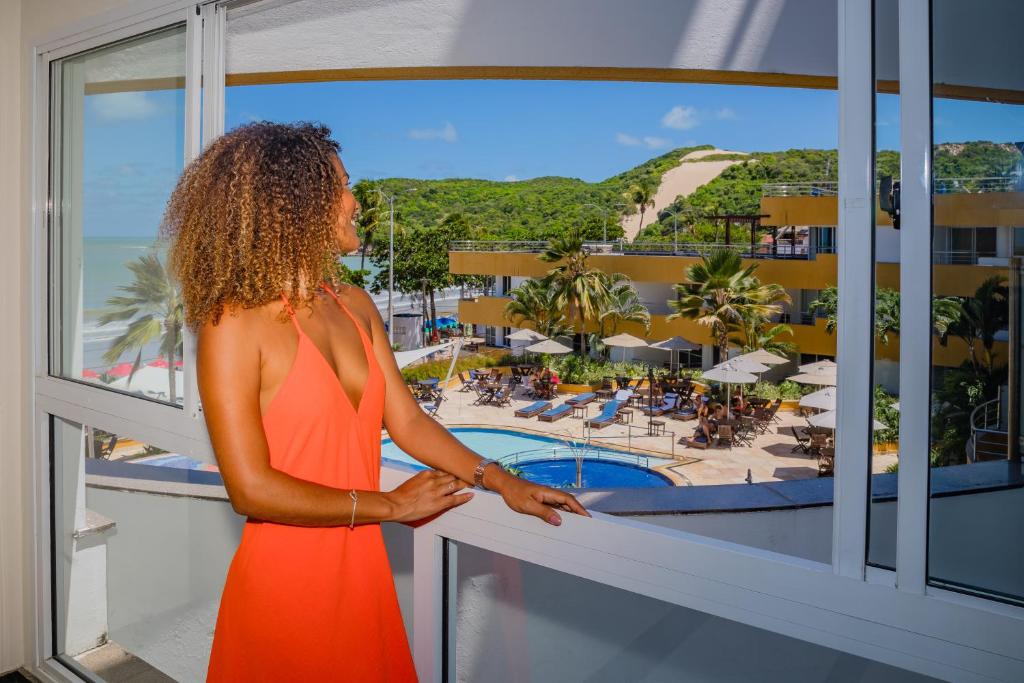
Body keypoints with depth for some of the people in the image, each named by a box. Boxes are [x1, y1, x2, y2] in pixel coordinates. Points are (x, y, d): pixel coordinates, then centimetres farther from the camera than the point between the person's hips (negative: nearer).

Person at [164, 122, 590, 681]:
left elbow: (406, 420, 6)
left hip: (364, 568, 6)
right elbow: (251, 489, -19)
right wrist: (390, 505, -13)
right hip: (285, 577, -6)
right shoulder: (235, 326, -16)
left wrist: (501, 481, -1)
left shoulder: (356, 307, 3)